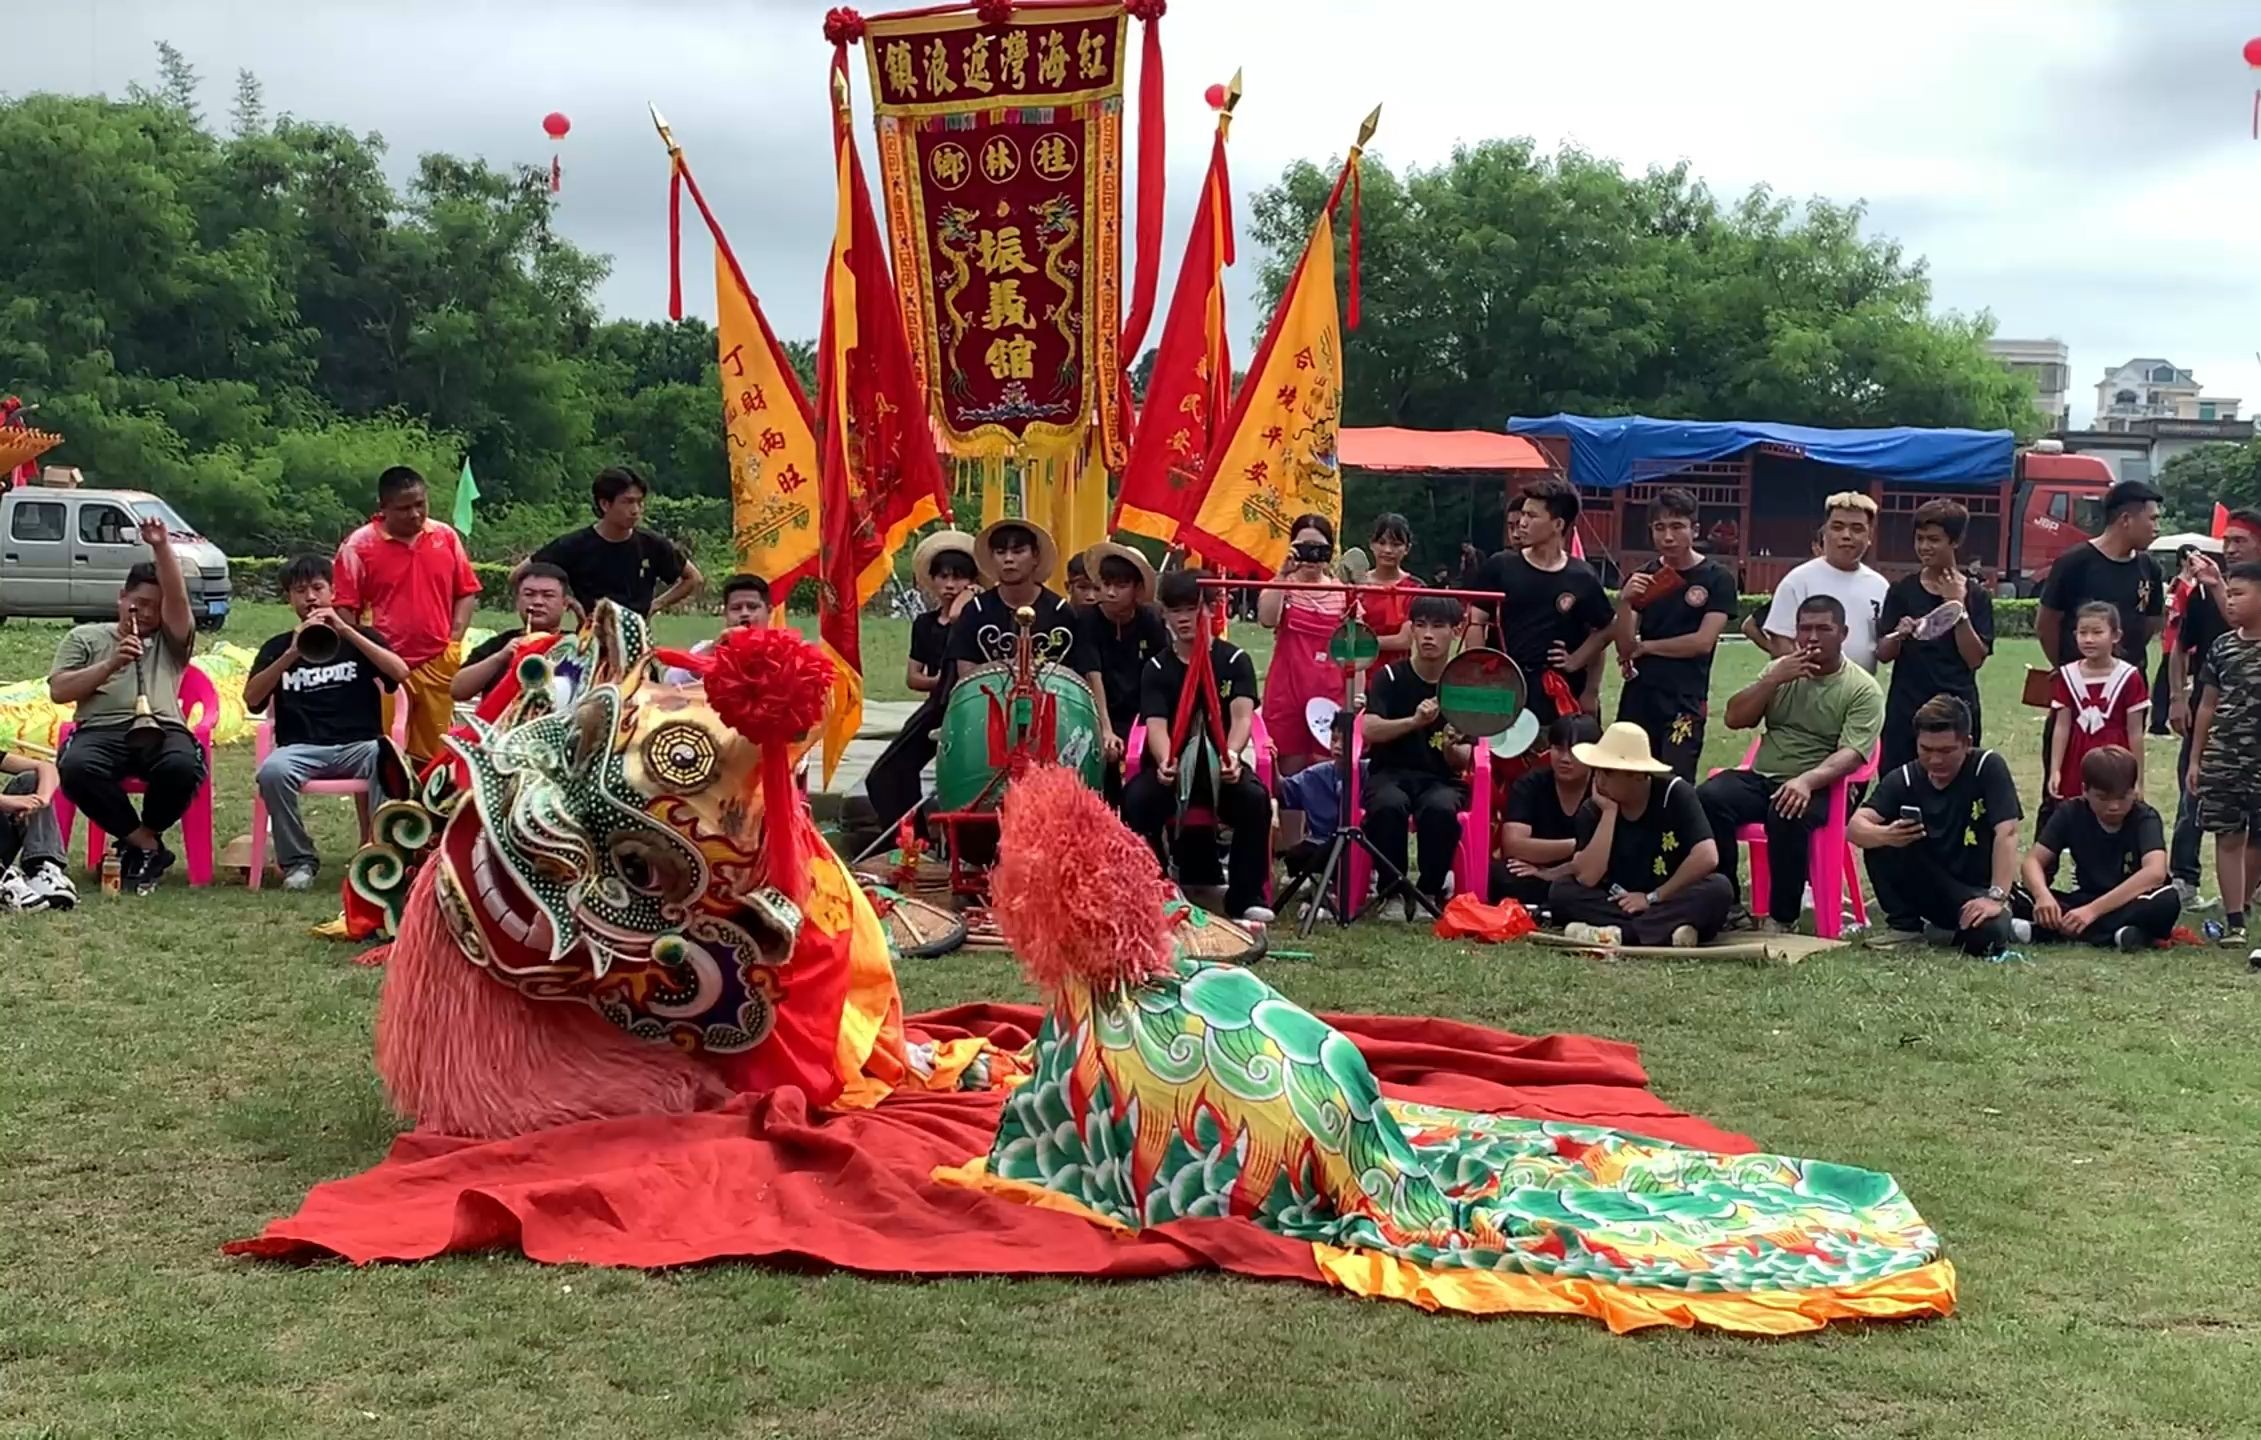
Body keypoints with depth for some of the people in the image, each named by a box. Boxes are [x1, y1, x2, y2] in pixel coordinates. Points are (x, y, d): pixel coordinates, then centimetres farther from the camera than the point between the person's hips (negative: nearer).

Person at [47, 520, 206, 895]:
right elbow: (58, 692, 13)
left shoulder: (171, 642, 24)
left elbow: (178, 599, 4)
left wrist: (162, 547, -7)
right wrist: (110, 665, 1)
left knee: (182, 767, -36)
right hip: (101, 731, 0)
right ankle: (147, 844, -17)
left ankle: (139, 842, -8)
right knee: (76, 768, -36)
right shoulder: (85, 636, 25)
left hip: (162, 730, 0)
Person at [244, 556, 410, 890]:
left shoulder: (360, 637, 16)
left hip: (360, 745, -1)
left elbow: (401, 673, -4)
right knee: (272, 770, -33)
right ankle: (298, 860, -14)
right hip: (302, 748, 1)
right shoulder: (277, 646, 17)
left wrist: (346, 631, -9)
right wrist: (291, 654, -12)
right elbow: (251, 700, 0)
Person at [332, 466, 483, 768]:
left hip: (437, 664, 3)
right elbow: (343, 609, -3)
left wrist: (454, 640, 0)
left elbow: (466, 593, 12)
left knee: (434, 754, 11)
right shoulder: (358, 546, -5)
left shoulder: (446, 537, 6)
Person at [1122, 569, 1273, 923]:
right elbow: (1156, 724, -15)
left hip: (1220, 762, -1)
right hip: (1170, 764, 1)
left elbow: (1242, 715, -17)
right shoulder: (1157, 668, 0)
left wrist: (1230, 754, -40)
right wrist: (1165, 761, -39)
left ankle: (1245, 897, -16)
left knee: (1255, 798, -31)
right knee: (1136, 798, -30)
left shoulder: (1234, 660, -2)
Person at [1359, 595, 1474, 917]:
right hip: (1390, 773, -1)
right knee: (1389, 805, -36)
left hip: (1442, 779, 1)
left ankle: (1430, 891, -14)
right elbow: (1370, 731, -14)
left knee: (1440, 808, -35)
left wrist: (1451, 748, -24)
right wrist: (1414, 721, -30)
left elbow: (1463, 762, 0)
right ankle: (1392, 888, -16)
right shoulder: (1390, 677, 2)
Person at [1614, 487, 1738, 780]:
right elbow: (1624, 648, 1)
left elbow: (1703, 641, -10)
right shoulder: (1641, 578, 8)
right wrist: (1624, 602, -17)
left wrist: (1644, 647, -2)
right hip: (1637, 696, 4)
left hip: (1686, 701, -4)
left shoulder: (1717, 579, -1)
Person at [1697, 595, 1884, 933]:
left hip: (1819, 788, -4)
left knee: (1787, 815, -38)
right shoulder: (1781, 669, 15)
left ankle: (1781, 918, -20)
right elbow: (1734, 719, 7)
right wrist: (1774, 679, -6)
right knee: (1709, 797, -26)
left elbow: (1850, 755, -14)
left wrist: (1806, 781, -32)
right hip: (1761, 778, 5)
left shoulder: (1863, 689, -1)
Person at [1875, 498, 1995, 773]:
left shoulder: (1975, 595, 3)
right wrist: (1899, 634, -18)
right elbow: (1883, 654, 3)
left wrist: (1957, 607, -10)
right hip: (1905, 709, 1)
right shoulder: (1902, 590, 5)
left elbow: (1975, 658, -5)